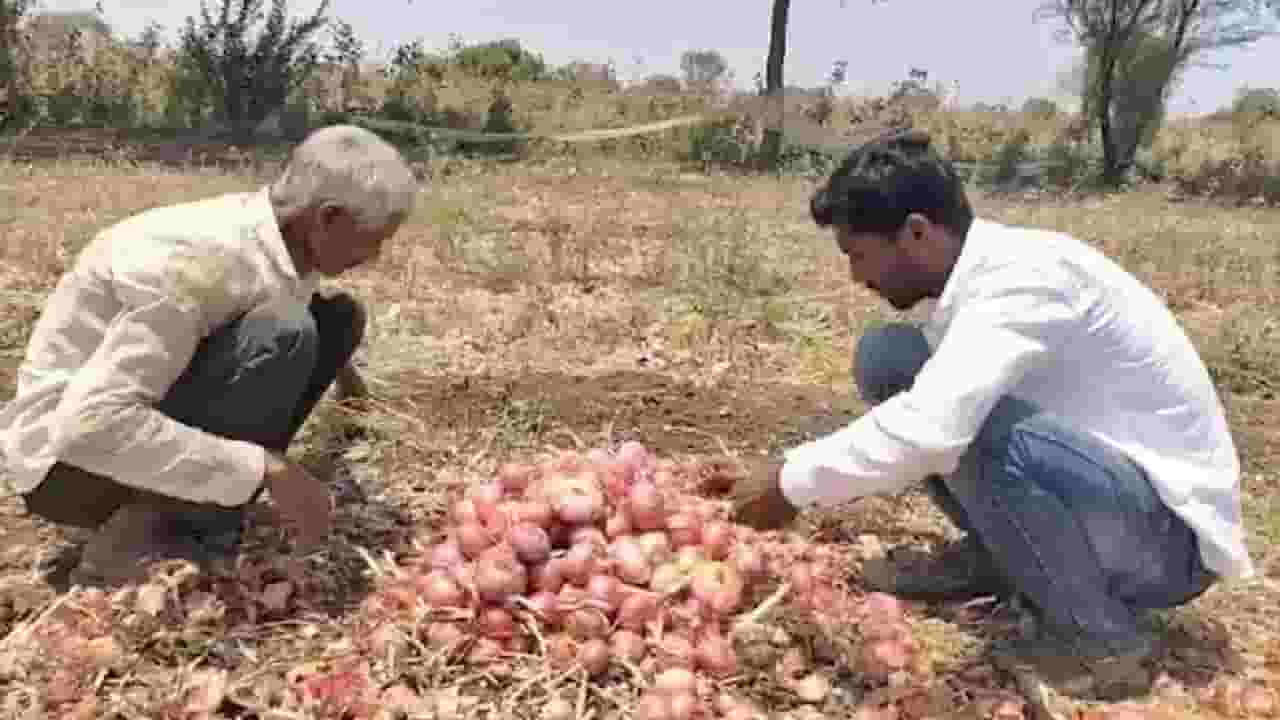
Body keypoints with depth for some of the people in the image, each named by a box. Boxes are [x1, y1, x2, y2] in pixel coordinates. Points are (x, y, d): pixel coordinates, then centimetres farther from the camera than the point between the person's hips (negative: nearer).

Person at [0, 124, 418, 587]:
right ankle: (137, 546, -15)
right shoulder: (201, 258, -31)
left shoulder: (278, 232, -4)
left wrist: (333, 357, 38)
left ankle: (191, 513, 1)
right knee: (281, 336, -30)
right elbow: (89, 424, -36)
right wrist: (265, 469, -35)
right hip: (70, 459, -9)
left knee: (338, 317, 1)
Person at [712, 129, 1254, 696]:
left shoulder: (1024, 276, -27)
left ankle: (1098, 636, -11)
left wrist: (793, 483, -26)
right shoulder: (977, 283, 0)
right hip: (1098, 476, 8)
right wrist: (786, 471, 3)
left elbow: (931, 430, -41)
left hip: (1169, 532, -8)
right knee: (884, 357, -3)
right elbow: (932, 412, 11)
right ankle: (992, 559, 9)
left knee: (971, 425, -35)